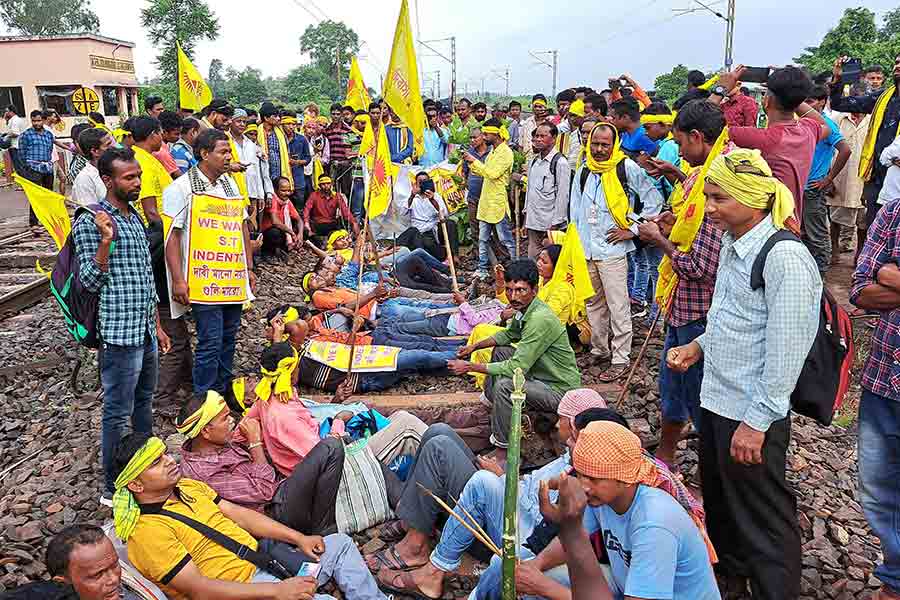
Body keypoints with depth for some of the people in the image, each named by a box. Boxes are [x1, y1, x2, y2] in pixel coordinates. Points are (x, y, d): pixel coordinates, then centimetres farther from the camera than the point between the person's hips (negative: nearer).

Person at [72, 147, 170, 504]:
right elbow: (89, 282, -13)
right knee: (118, 413, 1)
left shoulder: (136, 218, 14)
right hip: (119, 332, -8)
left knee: (143, 401, 20)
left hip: (145, 330, 8)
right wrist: (105, 241, -27)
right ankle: (112, 488, 14)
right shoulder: (90, 222, -11)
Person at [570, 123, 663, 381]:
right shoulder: (583, 172, 12)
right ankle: (599, 350, 30)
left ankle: (620, 359, 6)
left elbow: (654, 199, -3)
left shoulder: (627, 168, -6)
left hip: (612, 249, -6)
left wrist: (633, 230, -6)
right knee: (593, 303, 16)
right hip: (585, 250, 6)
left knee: (618, 306, -2)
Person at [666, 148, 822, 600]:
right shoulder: (733, 246, 7)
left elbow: (786, 349, -22)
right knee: (719, 501, 26)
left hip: (751, 414, -9)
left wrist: (756, 422, -20)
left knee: (763, 521, 7)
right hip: (716, 401, 9)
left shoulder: (785, 257, -21)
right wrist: (698, 346, 5)